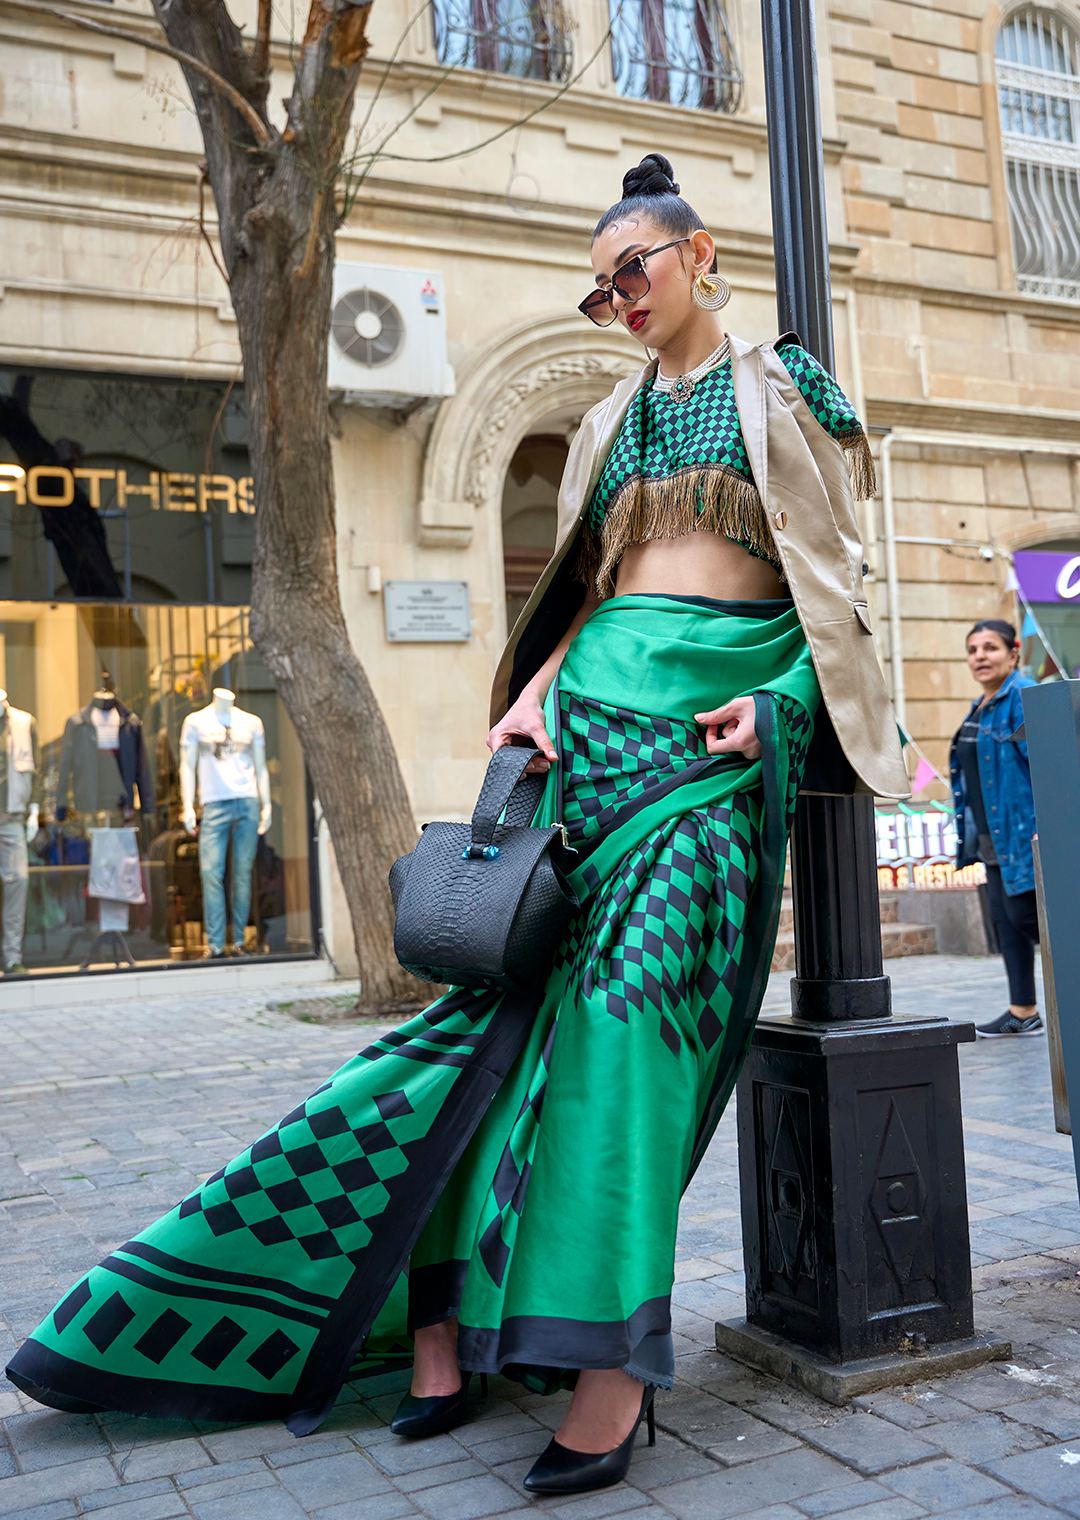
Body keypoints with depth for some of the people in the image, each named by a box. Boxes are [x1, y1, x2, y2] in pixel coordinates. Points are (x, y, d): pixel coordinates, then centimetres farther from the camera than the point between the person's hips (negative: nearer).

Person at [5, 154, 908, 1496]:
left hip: (728, 713, -4)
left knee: (640, 981, -20)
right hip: (605, 702, 5)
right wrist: (534, 690, 3)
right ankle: (444, 1326, 0)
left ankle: (608, 1356, -17)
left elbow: (836, 575, 5)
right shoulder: (613, 420, 22)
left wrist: (780, 699, -10)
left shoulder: (785, 385, 10)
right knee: (526, 983, -5)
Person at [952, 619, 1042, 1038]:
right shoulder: (980, 707, 17)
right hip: (993, 836, 9)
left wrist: (1044, 828, -23)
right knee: (1004, 920, 11)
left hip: (1022, 833, -9)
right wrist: (972, 833, 22)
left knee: (1023, 915, -9)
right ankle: (1022, 1012, 19)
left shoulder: (1024, 697, -11)